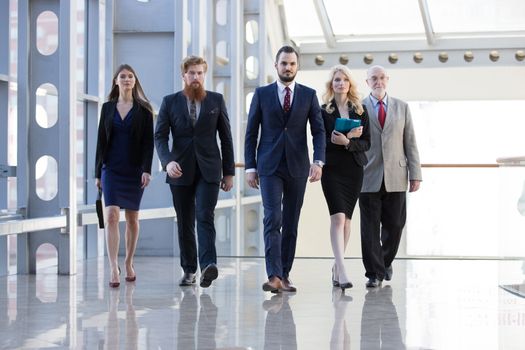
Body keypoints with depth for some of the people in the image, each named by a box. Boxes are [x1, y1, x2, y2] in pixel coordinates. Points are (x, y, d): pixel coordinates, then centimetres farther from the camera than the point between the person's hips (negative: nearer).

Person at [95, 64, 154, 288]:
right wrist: (98, 172, 6)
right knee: (112, 216, -13)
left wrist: (146, 169, -12)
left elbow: (148, 141, -2)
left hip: (134, 169, 0)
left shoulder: (143, 109, 2)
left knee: (132, 218, 7)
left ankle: (129, 263, 22)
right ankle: (114, 269, -17)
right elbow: (101, 140, 9)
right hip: (111, 169, 0)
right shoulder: (107, 108, 7)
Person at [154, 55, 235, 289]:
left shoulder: (216, 100, 6)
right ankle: (189, 270, 14)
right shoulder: (170, 102, 5)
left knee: (205, 216, -17)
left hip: (208, 170, -1)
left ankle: (208, 265, -28)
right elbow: (160, 136, 0)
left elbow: (226, 138, 8)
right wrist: (167, 161, -18)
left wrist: (229, 172, 5)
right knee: (185, 223, 6)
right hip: (180, 171, 1)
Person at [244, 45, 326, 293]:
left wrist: (318, 161, -14)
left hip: (297, 167, 2)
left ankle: (284, 275, 13)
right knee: (273, 219, -14)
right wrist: (250, 167, -1)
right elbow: (251, 133, 5)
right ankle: (274, 276, -20)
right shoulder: (262, 94, 5)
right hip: (270, 167, -2)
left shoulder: (309, 95, 6)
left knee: (291, 223, 6)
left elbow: (318, 131, 1)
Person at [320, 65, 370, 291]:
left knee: (346, 219, 8)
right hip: (332, 169, -3)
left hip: (354, 169, 3)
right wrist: (347, 138, -13)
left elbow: (366, 143, 4)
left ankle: (337, 267, 21)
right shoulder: (324, 111, 1)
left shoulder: (360, 111, 8)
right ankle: (342, 271, -22)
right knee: (338, 217, -14)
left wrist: (347, 142, -15)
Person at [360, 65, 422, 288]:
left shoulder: (401, 107, 12)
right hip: (369, 178, -2)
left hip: (395, 178, 2)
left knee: (394, 225, 4)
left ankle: (386, 261, 29)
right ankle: (374, 273, 4)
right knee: (370, 227, -3)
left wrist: (415, 174, 2)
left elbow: (410, 143, 9)